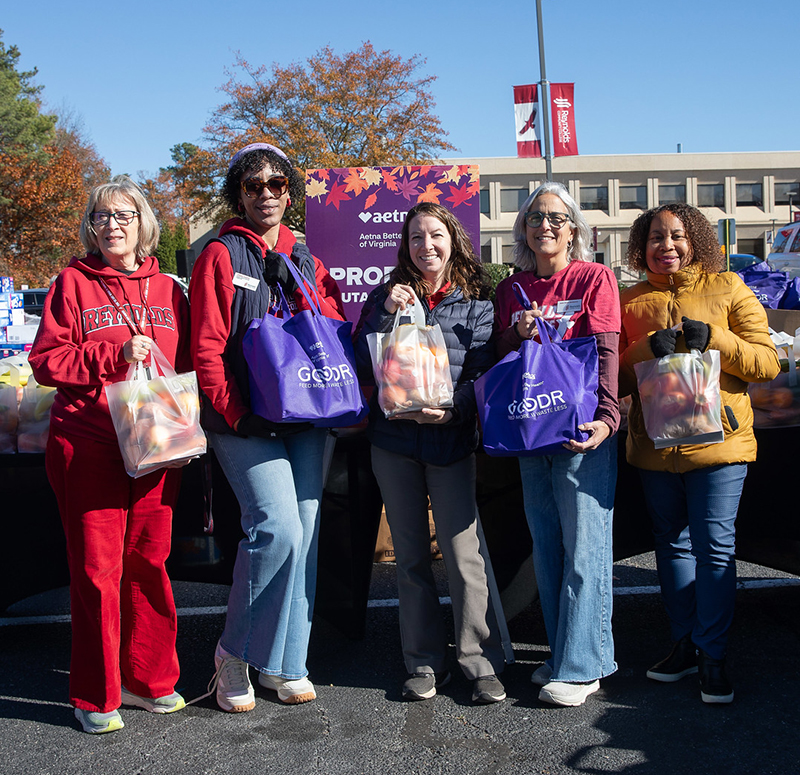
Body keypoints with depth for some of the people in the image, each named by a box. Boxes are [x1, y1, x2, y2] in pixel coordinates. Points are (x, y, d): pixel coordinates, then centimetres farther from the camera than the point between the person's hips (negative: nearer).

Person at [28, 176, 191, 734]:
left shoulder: (169, 291, 12)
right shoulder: (74, 284, 3)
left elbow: (187, 364, 17)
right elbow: (46, 361, -3)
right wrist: (114, 355, -15)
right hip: (88, 447, -3)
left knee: (149, 561, 8)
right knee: (97, 567, 0)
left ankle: (147, 679, 24)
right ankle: (96, 696, 14)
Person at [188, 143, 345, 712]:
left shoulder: (307, 262, 17)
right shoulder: (220, 257, 2)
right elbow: (206, 348, -5)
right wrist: (237, 414, -14)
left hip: (306, 417, 5)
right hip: (247, 421, -5)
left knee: (304, 534, 3)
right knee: (278, 528, -17)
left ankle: (285, 662, 16)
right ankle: (235, 652, 3)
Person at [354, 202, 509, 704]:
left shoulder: (476, 303, 4)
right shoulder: (386, 297, 8)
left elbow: (484, 374, -2)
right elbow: (362, 367, 1)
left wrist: (452, 409, -20)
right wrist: (387, 314, -11)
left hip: (451, 440, -2)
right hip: (393, 441, 2)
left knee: (464, 553, -6)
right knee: (411, 556, 9)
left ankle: (482, 664, 8)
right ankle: (425, 664, 20)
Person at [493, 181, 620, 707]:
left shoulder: (595, 278, 0)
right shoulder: (511, 291, 13)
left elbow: (605, 353, -9)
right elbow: (497, 360, 15)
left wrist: (606, 416, -22)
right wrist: (517, 334, -5)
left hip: (583, 431, -5)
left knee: (584, 548, -3)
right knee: (547, 549, 11)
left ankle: (581, 667, 6)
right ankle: (563, 654, 23)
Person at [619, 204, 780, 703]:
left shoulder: (727, 289, 3)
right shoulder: (631, 301, 9)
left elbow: (767, 362, -2)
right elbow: (615, 377, 5)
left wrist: (714, 339, -17)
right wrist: (647, 349, -13)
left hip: (717, 438, -3)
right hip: (654, 444, 3)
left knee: (715, 546, -3)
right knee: (672, 544, 12)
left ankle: (714, 656, 8)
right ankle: (685, 645, 25)